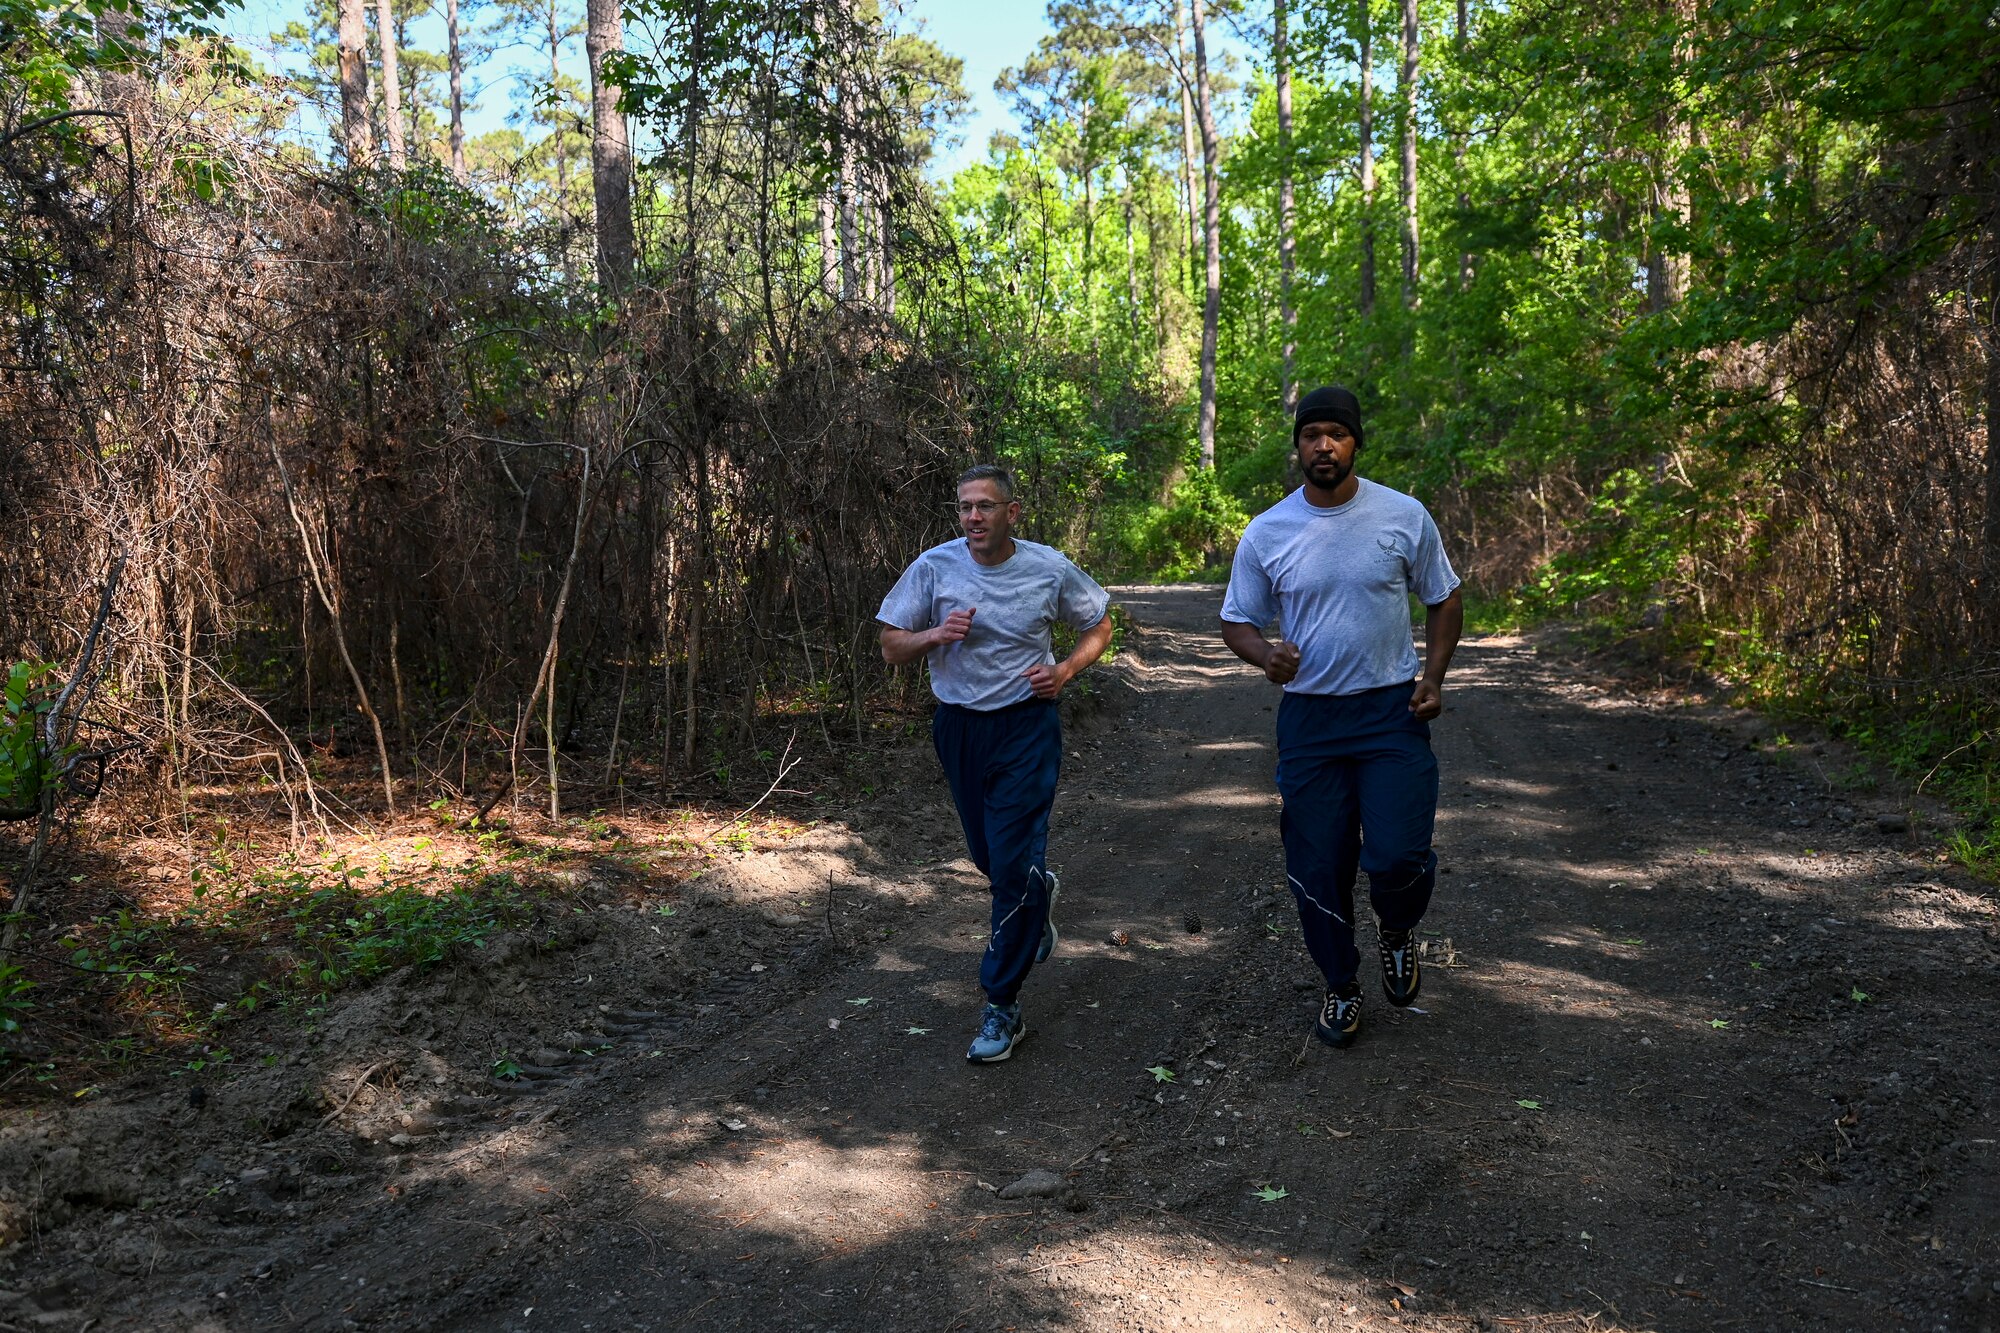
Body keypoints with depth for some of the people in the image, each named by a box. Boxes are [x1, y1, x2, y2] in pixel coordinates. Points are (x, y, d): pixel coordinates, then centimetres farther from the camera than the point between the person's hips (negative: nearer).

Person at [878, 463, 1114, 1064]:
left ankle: (1002, 1007, 2)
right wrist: (934, 635, -20)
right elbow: (891, 647, 1)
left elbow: (1099, 626, 10)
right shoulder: (933, 567, -5)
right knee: (989, 858, 17)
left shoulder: (1050, 568, -5)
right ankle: (1039, 893, 53)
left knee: (1015, 868, -9)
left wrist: (1065, 671, -8)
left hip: (1027, 726, -3)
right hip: (958, 727, 3)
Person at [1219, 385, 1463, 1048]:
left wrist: (1434, 676, -6)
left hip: (1392, 714, -1)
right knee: (1318, 870, 7)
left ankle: (1397, 933, 23)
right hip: (1309, 718, 2)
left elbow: (1444, 600, 9)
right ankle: (1341, 987, 31)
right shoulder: (1265, 533, -1)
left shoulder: (1405, 516, -2)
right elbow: (1237, 620, 7)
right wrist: (1264, 654, -16)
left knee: (1397, 857, -14)